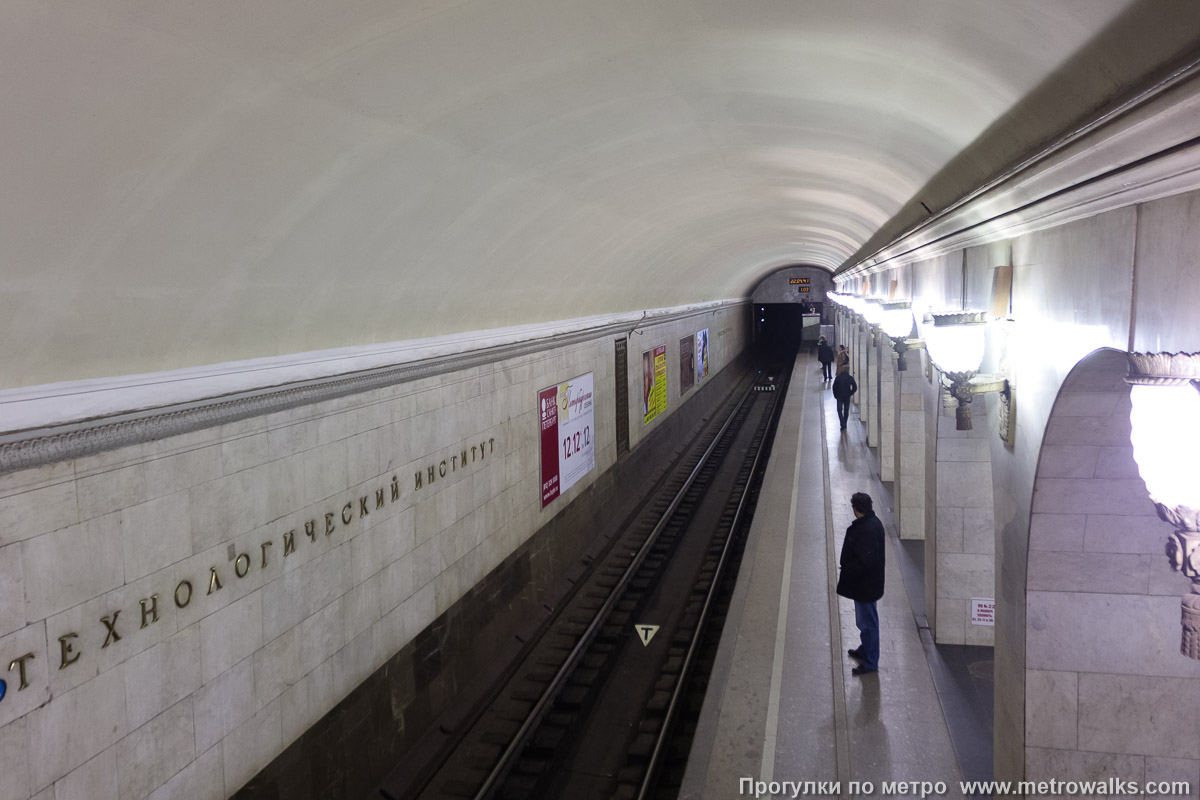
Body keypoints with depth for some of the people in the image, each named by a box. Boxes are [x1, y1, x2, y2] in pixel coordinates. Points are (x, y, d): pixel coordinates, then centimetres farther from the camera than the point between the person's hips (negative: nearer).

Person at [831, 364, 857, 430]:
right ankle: (844, 425, 22)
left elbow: (834, 387, -7)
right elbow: (855, 388, -6)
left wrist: (835, 395, 6)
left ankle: (843, 425, -12)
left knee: (840, 411, 3)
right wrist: (850, 394, 8)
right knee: (846, 411, 15)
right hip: (847, 397, 2)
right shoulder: (851, 378, -4)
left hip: (839, 397, -2)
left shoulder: (838, 377, -8)